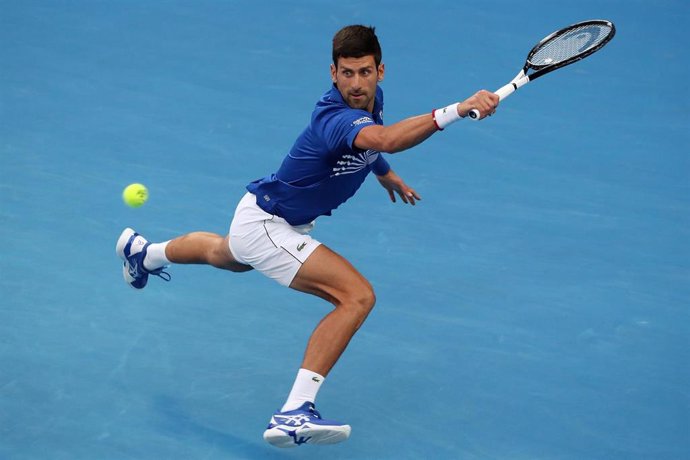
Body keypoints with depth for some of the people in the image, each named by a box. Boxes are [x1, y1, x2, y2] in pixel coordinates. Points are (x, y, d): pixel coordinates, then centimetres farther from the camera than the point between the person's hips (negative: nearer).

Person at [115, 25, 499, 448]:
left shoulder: (371, 98, -8)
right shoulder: (338, 118, -37)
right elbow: (384, 139, -60)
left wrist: (385, 172, 28)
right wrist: (456, 111, -67)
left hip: (284, 221, 10)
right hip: (264, 224, -10)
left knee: (224, 255, 42)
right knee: (357, 295, -26)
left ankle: (144, 253, 73)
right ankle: (294, 413, -26)